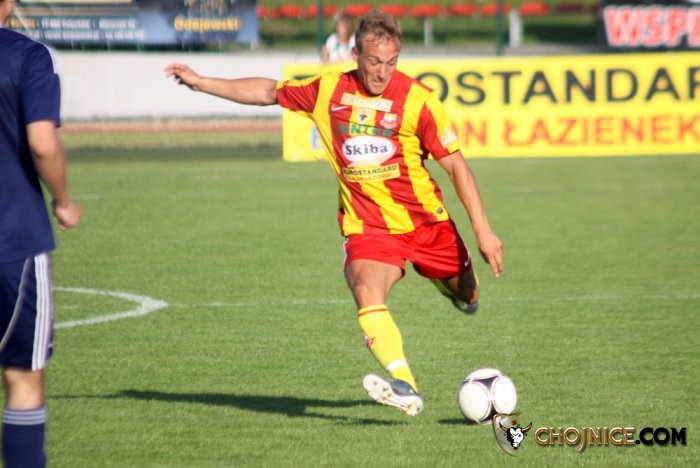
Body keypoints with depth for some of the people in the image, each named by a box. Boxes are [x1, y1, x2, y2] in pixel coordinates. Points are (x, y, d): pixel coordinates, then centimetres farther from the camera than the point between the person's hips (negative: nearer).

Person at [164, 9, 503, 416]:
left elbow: (456, 165, -9)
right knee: (367, 294, -29)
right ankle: (405, 389, -39)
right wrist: (201, 83, 14)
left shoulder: (418, 100, -12)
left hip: (427, 221, 0)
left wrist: (483, 230, -12)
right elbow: (269, 92, 13)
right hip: (366, 227, 0)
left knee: (467, 296, 15)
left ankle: (457, 287, 55)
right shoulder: (327, 90, -4)